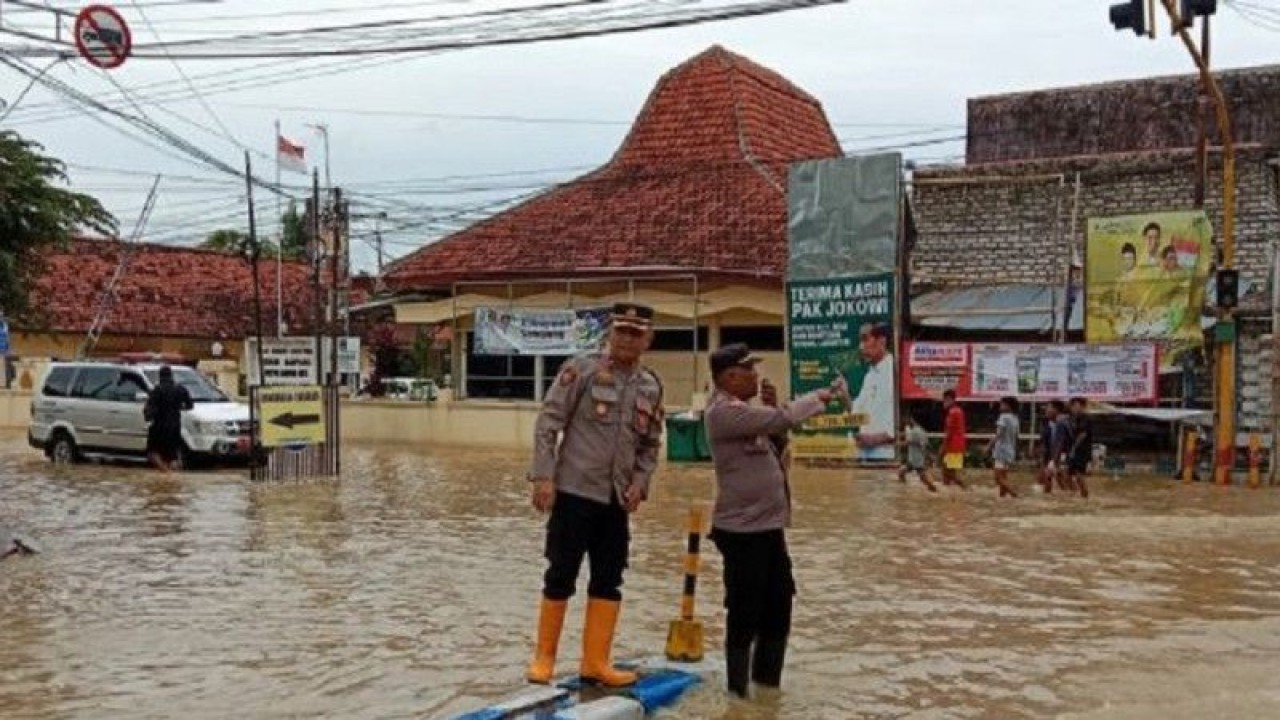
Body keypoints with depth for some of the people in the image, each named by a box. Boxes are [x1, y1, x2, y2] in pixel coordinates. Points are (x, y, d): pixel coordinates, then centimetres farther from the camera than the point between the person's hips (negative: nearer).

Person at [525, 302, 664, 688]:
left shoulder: (651, 387, 6)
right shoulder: (581, 369, -8)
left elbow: (650, 444, 15)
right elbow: (548, 422, -9)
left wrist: (639, 483, 0)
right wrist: (543, 475, -15)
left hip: (617, 498, 5)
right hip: (574, 490, -5)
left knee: (608, 580, 9)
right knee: (561, 575, 2)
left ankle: (595, 662, 20)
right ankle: (544, 657, 18)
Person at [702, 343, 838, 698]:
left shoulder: (743, 410, 14)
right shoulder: (725, 412, -19)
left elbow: (773, 449, 19)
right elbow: (784, 418, -26)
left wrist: (773, 413, 3)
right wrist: (821, 397, -13)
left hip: (767, 527, 10)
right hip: (743, 531, -10)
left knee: (778, 610, 18)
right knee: (745, 617, 0)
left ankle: (766, 685, 33)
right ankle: (740, 695, 14)